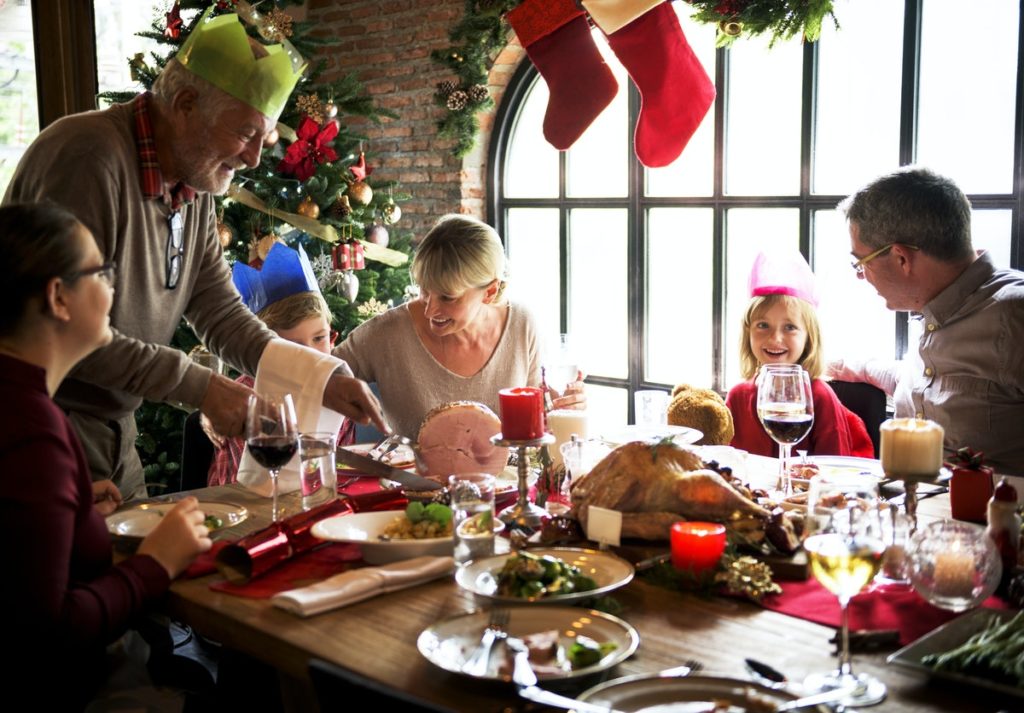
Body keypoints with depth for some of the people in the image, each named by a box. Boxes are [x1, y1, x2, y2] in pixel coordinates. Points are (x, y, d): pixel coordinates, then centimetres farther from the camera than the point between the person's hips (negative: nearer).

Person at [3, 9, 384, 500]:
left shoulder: (196, 185, 5)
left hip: (114, 432, 8)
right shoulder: (90, 158, -23)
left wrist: (324, 380, -6)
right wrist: (201, 387, -21)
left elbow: (221, 316, 6)